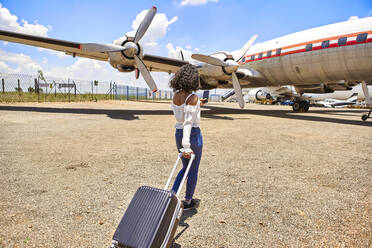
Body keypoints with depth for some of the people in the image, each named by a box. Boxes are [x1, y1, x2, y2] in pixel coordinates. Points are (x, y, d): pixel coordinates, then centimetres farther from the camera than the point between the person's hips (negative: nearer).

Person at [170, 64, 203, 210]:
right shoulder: (193, 98, -20)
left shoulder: (175, 96, 1)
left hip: (178, 133, 7)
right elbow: (188, 123, -25)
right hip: (193, 134, -7)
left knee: (185, 167, 24)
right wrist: (187, 146, -26)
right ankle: (188, 202, 28)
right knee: (193, 171, 13)